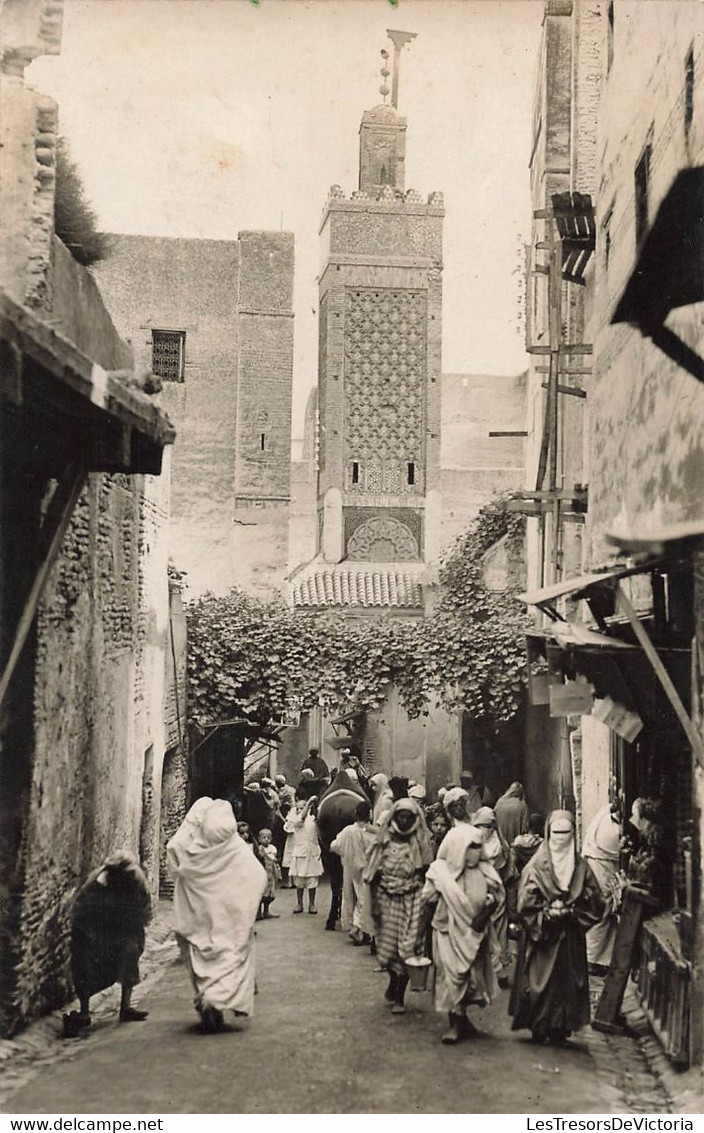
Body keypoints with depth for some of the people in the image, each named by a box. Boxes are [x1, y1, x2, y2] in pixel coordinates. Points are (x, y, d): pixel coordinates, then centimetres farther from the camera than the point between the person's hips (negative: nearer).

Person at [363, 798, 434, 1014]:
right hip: (387, 899, 1)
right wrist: (374, 905, -3)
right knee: (387, 946, 7)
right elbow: (373, 876, 1)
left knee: (406, 948, -3)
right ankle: (394, 981, 37)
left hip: (411, 901, -1)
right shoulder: (384, 841, -1)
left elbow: (426, 876, -1)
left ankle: (399, 996, 9)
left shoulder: (420, 843, -2)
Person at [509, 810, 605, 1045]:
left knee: (568, 981, 2)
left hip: (570, 938, 3)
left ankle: (561, 1029, 12)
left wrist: (570, 911, -10)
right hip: (541, 935, -3)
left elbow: (594, 903, 4)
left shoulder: (580, 867, 5)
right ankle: (539, 1028, 8)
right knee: (541, 983, -3)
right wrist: (547, 912, -19)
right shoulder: (536, 866, -4)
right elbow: (526, 903, -7)